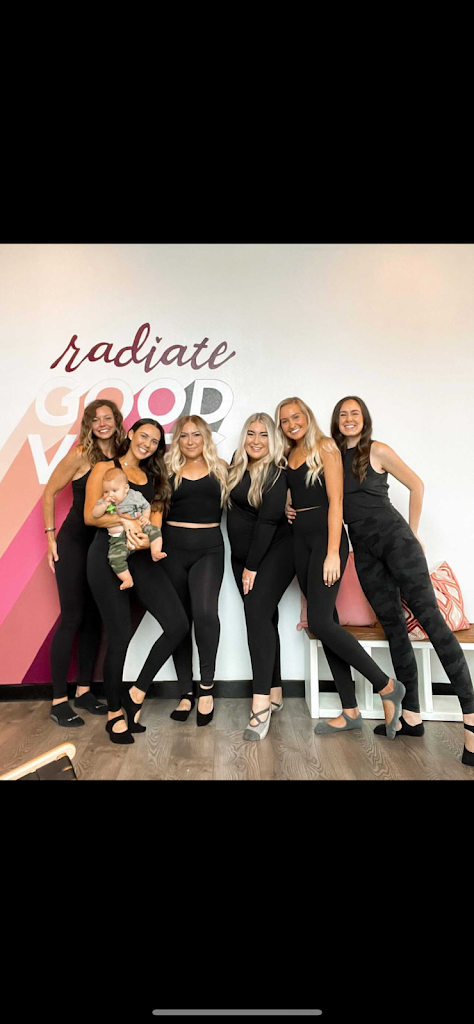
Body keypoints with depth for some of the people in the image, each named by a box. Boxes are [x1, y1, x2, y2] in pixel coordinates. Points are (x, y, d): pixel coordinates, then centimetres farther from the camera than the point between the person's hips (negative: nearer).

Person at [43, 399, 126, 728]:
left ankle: (84, 691, 25)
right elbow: (49, 493, -5)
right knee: (72, 618, -2)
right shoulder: (81, 455, -11)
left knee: (95, 618, 11)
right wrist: (51, 537, -6)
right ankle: (59, 700, 10)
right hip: (75, 543, -5)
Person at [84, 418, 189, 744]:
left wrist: (147, 538, -15)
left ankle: (137, 693, 10)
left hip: (142, 557, 4)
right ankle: (115, 712, 20)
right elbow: (90, 515, -4)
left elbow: (156, 520, 8)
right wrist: (125, 520, -21)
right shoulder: (105, 468, 5)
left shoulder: (154, 477, 18)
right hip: (108, 556, -4)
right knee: (120, 635, -3)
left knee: (178, 624, -10)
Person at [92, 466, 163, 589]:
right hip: (119, 538, 0)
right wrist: (105, 504, -20)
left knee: (154, 530, -24)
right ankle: (127, 579, -13)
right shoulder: (103, 502, 5)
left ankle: (155, 552, -22)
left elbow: (146, 506, 15)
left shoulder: (135, 496, 2)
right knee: (115, 557, -21)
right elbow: (95, 514, -7)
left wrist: (146, 517, -3)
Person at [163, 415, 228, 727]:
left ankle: (207, 686, -3)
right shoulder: (169, 471, 9)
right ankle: (186, 692, 19)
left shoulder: (221, 468, 9)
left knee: (204, 611, -21)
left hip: (209, 548, -1)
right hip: (173, 548, 2)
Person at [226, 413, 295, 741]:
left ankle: (260, 704, -19)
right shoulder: (238, 465, 6)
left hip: (274, 552, -7)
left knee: (257, 613, -20)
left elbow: (267, 521, -19)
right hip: (242, 554, 7)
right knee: (264, 618, 9)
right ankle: (274, 694, 18)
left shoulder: (277, 473, -15)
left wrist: (252, 566, -18)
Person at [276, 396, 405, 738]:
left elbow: (335, 501, -12)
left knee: (320, 622, -14)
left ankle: (388, 686, 3)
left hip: (326, 537, -7)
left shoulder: (325, 447, -5)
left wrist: (333, 553, -18)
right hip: (301, 540, 7)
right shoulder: (288, 456, 14)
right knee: (326, 621, 6)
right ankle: (350, 710, 14)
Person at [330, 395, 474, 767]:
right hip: (363, 548, 5)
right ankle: (412, 716, 12)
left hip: (393, 537, -4)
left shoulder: (377, 451, -2)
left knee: (428, 614, -12)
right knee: (393, 624, 6)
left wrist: (412, 533, 4)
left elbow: (417, 485, 3)